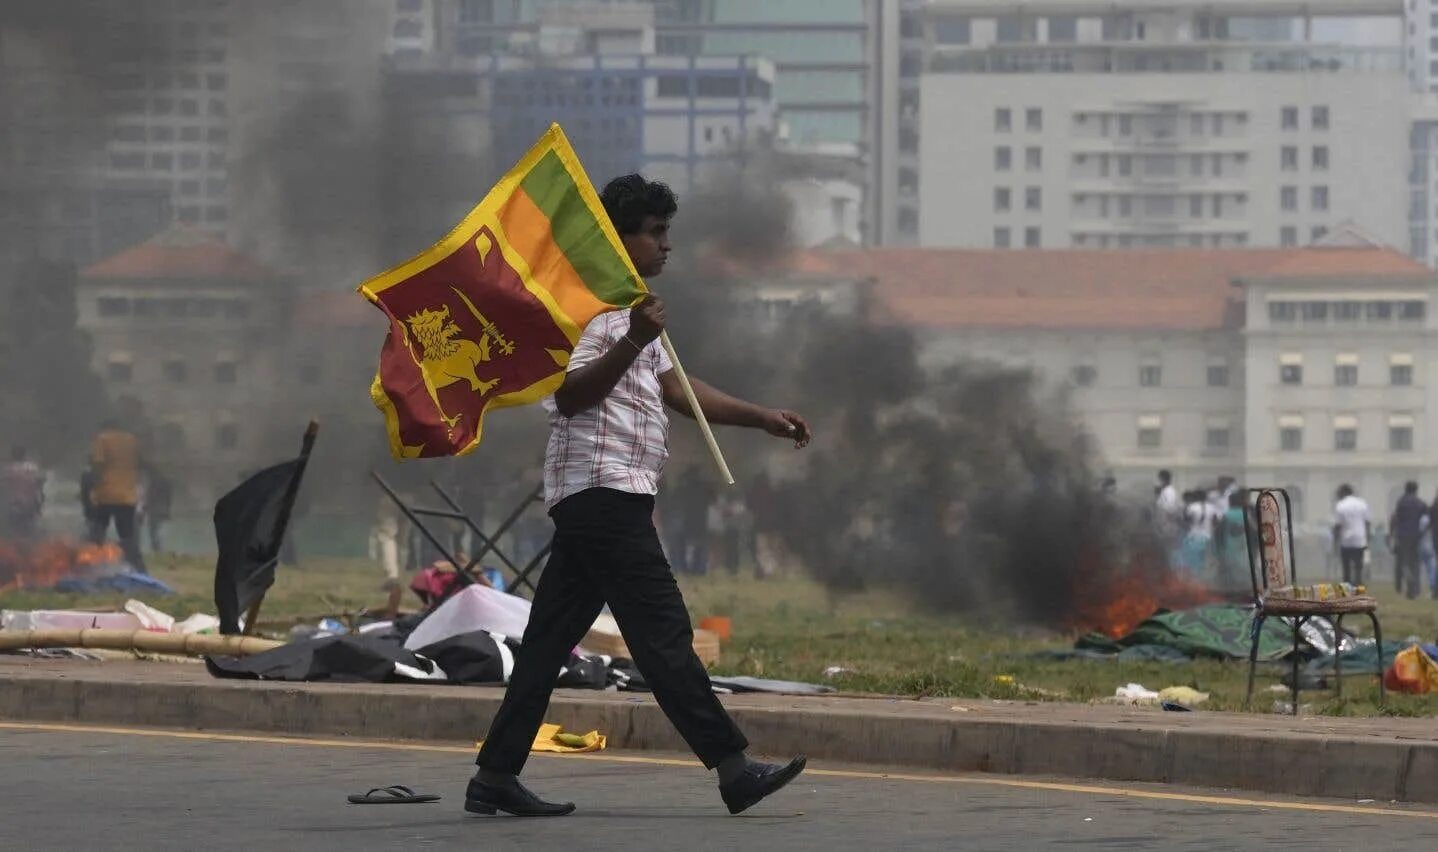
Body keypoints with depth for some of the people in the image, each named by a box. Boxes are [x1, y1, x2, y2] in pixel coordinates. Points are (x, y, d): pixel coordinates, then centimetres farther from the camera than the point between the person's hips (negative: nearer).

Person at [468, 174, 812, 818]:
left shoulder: (630, 308, 25)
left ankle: (495, 777, 7)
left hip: (600, 500, 11)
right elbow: (569, 395, -18)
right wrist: (633, 343, -27)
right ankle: (732, 768, -14)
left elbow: (676, 388, 25)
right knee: (663, 633, -11)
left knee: (550, 638, 7)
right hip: (602, 489, -11)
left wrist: (762, 418, 18)